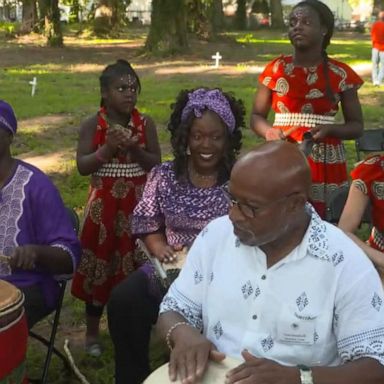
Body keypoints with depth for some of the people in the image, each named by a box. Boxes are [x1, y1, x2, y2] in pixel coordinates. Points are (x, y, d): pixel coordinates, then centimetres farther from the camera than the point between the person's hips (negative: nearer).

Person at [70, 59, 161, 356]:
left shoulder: (146, 124, -2)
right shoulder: (93, 125, -6)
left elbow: (157, 163, -2)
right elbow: (82, 166, -10)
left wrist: (135, 150, -19)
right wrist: (108, 148, -22)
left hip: (137, 205, 2)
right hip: (104, 205, -1)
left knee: (134, 264, 9)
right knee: (99, 264, 7)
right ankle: (93, 332, 22)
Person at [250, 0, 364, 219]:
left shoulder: (341, 74, 0)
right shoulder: (276, 69, 3)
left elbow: (357, 126, 4)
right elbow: (256, 116, 8)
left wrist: (329, 129, -16)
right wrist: (269, 131, -14)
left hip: (326, 164, 0)